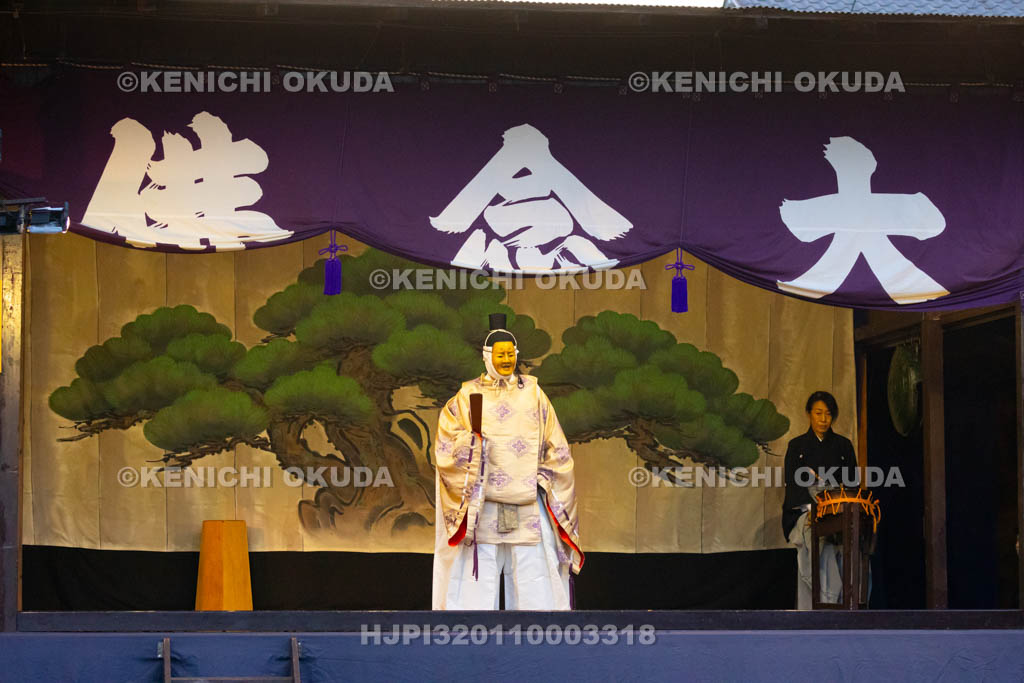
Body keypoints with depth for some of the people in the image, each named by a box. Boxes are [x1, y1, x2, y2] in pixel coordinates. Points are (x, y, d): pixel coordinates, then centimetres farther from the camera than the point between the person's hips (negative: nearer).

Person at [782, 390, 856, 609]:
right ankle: (831, 601, -31)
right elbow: (792, 484, 2)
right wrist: (812, 510, -14)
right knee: (822, 541, -27)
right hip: (804, 510, -1)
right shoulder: (797, 446, 11)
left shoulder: (843, 445, 15)